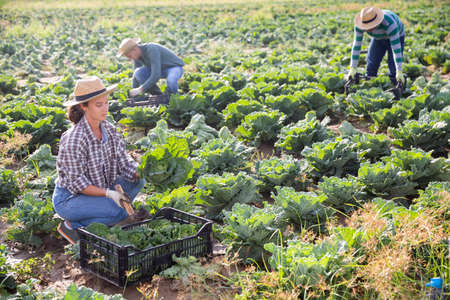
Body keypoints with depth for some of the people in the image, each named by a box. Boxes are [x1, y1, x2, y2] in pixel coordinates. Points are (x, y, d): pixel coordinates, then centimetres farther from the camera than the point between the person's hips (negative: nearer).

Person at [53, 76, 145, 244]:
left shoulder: (108, 129, -5)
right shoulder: (74, 139, -27)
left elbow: (124, 161, -4)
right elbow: (76, 182, -23)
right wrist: (108, 193, -30)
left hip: (97, 191, 7)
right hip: (68, 199, -7)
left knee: (137, 180, -8)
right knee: (121, 212, -25)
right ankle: (72, 225, -3)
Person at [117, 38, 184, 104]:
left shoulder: (152, 50, -33)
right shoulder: (137, 53, -9)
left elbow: (156, 75, -39)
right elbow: (135, 75, 2)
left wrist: (141, 89, -36)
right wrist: (134, 95, -2)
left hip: (174, 67, -7)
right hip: (160, 68, 7)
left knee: (171, 81, -42)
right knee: (138, 72, -19)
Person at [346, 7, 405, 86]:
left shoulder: (389, 24, -42)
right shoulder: (361, 23, -30)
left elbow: (396, 49, -42)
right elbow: (356, 45, -25)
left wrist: (399, 72, -46)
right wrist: (353, 68, -29)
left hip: (396, 37, -4)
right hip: (378, 38, 4)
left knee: (394, 70, -13)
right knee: (371, 67, -2)